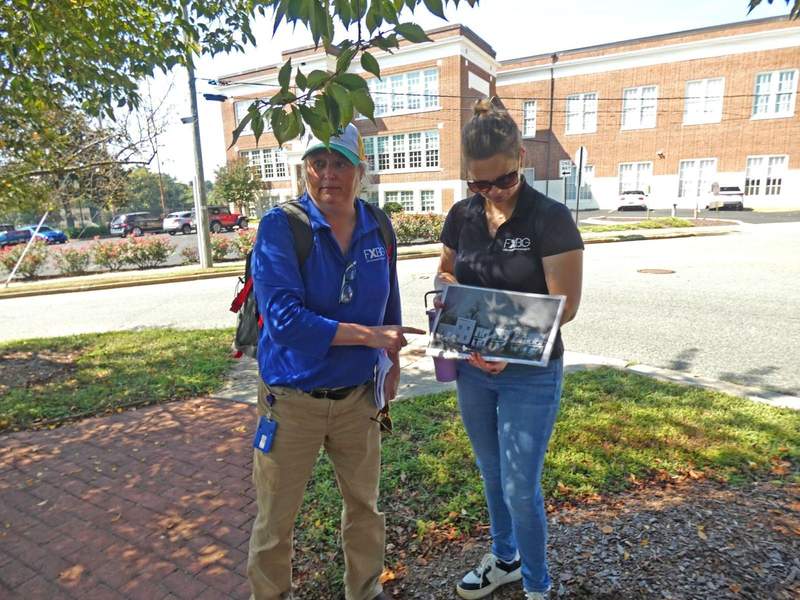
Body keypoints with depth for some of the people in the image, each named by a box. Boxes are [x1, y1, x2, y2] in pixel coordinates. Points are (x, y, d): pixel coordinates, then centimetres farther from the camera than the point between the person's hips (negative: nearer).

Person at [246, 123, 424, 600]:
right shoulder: (281, 227, -16)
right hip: (292, 400, -3)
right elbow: (284, 319, -26)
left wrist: (393, 364, 15)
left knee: (365, 505, 22)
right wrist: (371, 336, -23)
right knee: (276, 519, 15)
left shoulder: (377, 227, -2)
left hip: (357, 396, 4)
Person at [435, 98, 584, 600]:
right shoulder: (462, 216, 0)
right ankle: (505, 560, 46)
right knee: (492, 475, 21)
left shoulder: (550, 218, -15)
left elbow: (565, 305, -16)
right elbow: (446, 274, 12)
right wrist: (447, 285, -12)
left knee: (520, 487, 5)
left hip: (530, 375, -4)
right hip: (472, 369, 5)